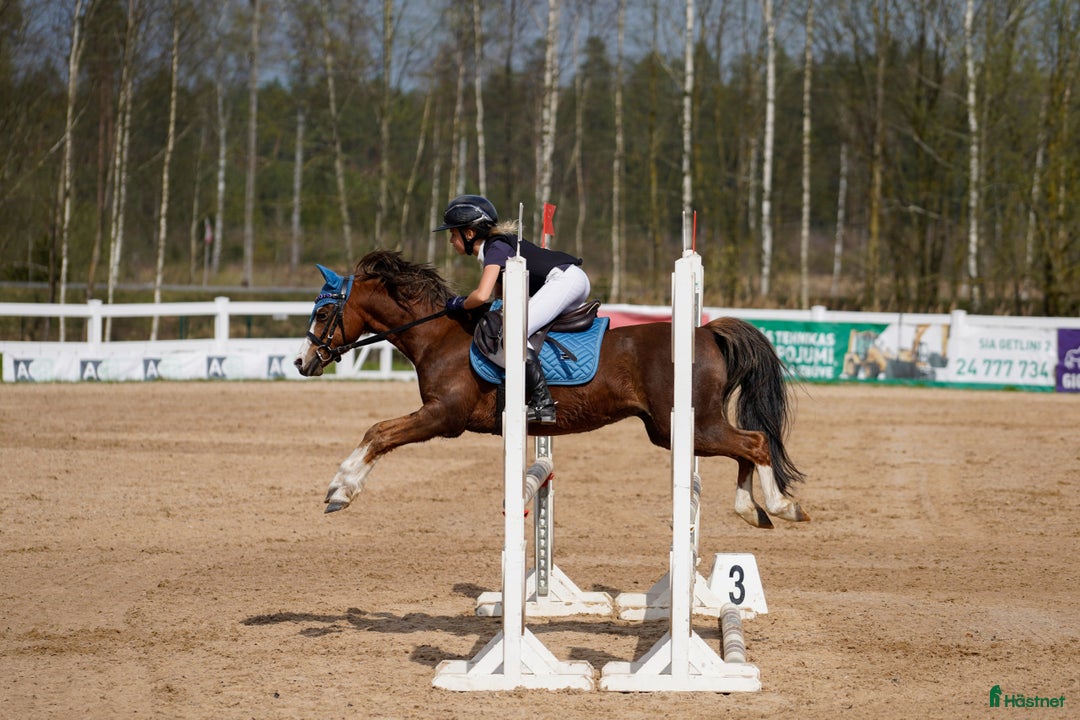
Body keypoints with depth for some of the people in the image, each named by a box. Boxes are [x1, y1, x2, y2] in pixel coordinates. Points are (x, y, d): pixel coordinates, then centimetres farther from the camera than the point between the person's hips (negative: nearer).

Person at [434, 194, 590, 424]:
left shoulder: (494, 249, -10)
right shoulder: (498, 244, 19)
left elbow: (482, 295, -23)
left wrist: (461, 304, -4)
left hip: (564, 279, -11)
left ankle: (542, 403, -25)